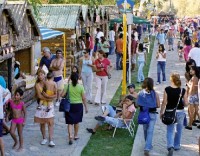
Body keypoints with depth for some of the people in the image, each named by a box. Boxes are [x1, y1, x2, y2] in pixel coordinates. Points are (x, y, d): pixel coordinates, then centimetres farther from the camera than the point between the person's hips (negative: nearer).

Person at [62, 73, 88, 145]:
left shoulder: (67, 86, -9)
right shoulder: (81, 87, -8)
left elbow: (62, 95, -11)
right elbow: (83, 98, -6)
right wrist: (86, 107, 4)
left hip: (69, 105, -1)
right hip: (78, 105, 1)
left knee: (70, 122, 2)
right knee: (77, 121, 19)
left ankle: (70, 136, -15)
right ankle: (76, 135, 32)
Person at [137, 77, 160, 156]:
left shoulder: (140, 93, -9)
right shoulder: (155, 94, -12)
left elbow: (137, 104, -5)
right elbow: (158, 105, -8)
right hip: (152, 114, -2)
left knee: (145, 130, 21)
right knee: (150, 131, 1)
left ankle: (148, 146, 40)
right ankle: (147, 148, -9)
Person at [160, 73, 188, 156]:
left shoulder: (167, 89, -11)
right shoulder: (183, 90, -8)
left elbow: (164, 102, -8)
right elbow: (186, 103, -5)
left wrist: (161, 112, 4)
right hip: (180, 112, 1)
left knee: (170, 131, 6)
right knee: (178, 130, 20)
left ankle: (170, 146, -13)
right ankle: (177, 146, 33)